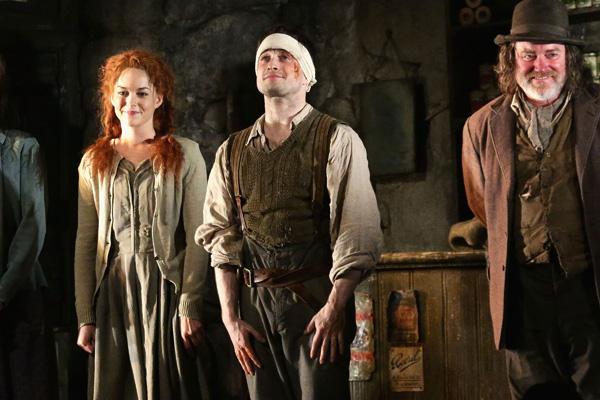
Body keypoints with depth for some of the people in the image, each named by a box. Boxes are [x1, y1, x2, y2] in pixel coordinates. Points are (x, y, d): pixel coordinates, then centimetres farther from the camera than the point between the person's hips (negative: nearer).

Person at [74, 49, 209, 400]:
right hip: (114, 292, 3)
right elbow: (85, 242, 7)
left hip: (167, 290, -3)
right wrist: (86, 316, 3)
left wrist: (190, 306, -11)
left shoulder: (185, 155, -1)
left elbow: (197, 238, -4)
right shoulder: (94, 162, 9)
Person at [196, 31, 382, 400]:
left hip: (318, 300, -3)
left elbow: (358, 229, -8)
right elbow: (220, 235, 11)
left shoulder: (337, 140, 0)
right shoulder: (232, 151, 12)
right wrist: (231, 318, 4)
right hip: (254, 301, 4)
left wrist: (335, 307, -14)